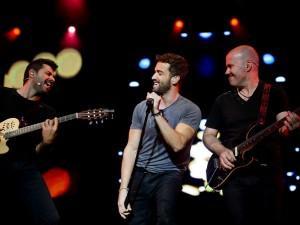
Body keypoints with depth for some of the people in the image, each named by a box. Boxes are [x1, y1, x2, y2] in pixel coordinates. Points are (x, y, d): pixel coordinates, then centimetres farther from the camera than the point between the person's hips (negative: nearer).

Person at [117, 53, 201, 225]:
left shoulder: (190, 110, -6)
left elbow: (177, 144, -20)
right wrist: (124, 188, -6)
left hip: (169, 174, -4)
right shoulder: (142, 107, 5)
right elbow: (131, 148, 3)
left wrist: (158, 113, -22)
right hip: (140, 174, 4)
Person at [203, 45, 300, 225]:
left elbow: (282, 126, -9)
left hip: (268, 173, -2)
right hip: (233, 175, 2)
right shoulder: (223, 101, 13)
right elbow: (208, 135, 14)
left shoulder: (275, 93, 4)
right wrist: (221, 151, -7)